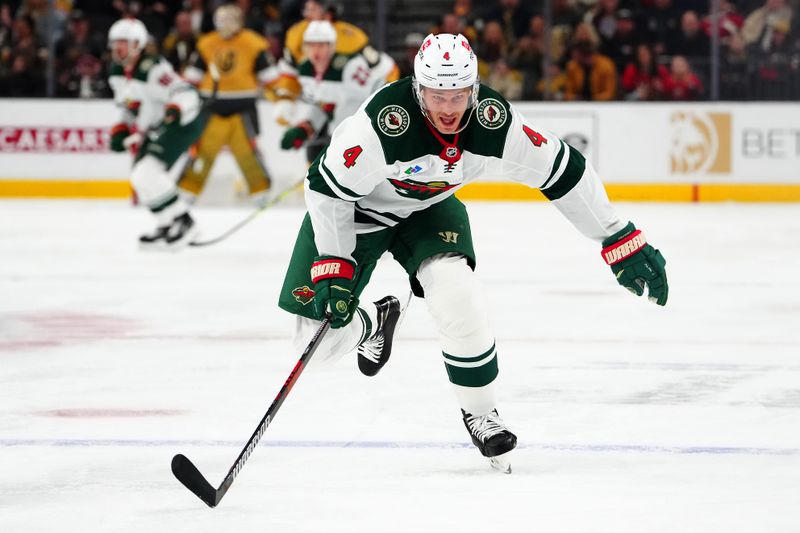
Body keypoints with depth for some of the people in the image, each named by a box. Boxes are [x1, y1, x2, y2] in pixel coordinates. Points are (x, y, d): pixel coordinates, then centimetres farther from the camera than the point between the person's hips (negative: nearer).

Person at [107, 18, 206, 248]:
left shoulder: (153, 69, -24)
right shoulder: (117, 74, 5)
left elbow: (186, 93, -32)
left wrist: (176, 108, -51)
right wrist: (121, 130, 9)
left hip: (184, 123, -10)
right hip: (155, 129, 10)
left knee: (149, 171, -23)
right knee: (140, 175, 10)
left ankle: (183, 222, -18)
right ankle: (167, 228, 19)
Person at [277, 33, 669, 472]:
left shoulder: (495, 123, -26)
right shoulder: (383, 122, -38)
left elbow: (563, 172, -14)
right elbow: (326, 188, -25)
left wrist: (620, 241, -13)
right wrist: (334, 271, -26)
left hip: (428, 208, 2)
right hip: (358, 206, -2)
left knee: (454, 291, -25)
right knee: (319, 334, -9)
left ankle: (480, 411, -4)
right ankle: (374, 325, 29)